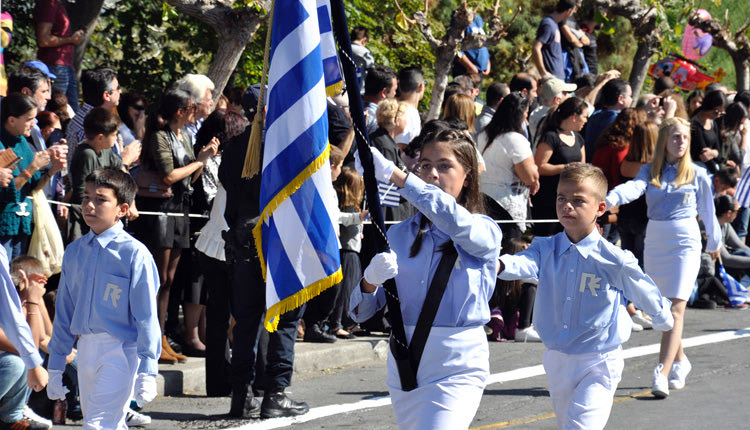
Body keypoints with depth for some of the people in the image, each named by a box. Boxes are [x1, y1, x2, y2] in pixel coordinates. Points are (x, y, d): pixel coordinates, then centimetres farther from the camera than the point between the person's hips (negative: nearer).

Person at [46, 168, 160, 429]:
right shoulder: (74, 252, 9)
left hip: (121, 350, -6)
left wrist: (147, 372, -12)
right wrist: (55, 367, 16)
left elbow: (146, 317, -9)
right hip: (86, 348, 6)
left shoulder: (134, 254, -9)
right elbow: (63, 312, 16)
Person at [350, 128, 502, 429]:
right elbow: (359, 311, 5)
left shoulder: (484, 232, -3)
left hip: (458, 366, -5)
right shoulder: (400, 235, 8)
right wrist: (371, 281, -19)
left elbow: (456, 221, -29)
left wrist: (395, 175, -34)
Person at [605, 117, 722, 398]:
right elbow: (634, 187, -14)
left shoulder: (698, 175, 3)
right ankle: (680, 362, 34)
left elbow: (707, 212, 14)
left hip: (685, 244, -3)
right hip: (654, 244, 3)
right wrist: (610, 200, -35)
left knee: (675, 310, -14)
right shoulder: (650, 171, 6)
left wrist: (714, 243, 26)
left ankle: (662, 374, -23)